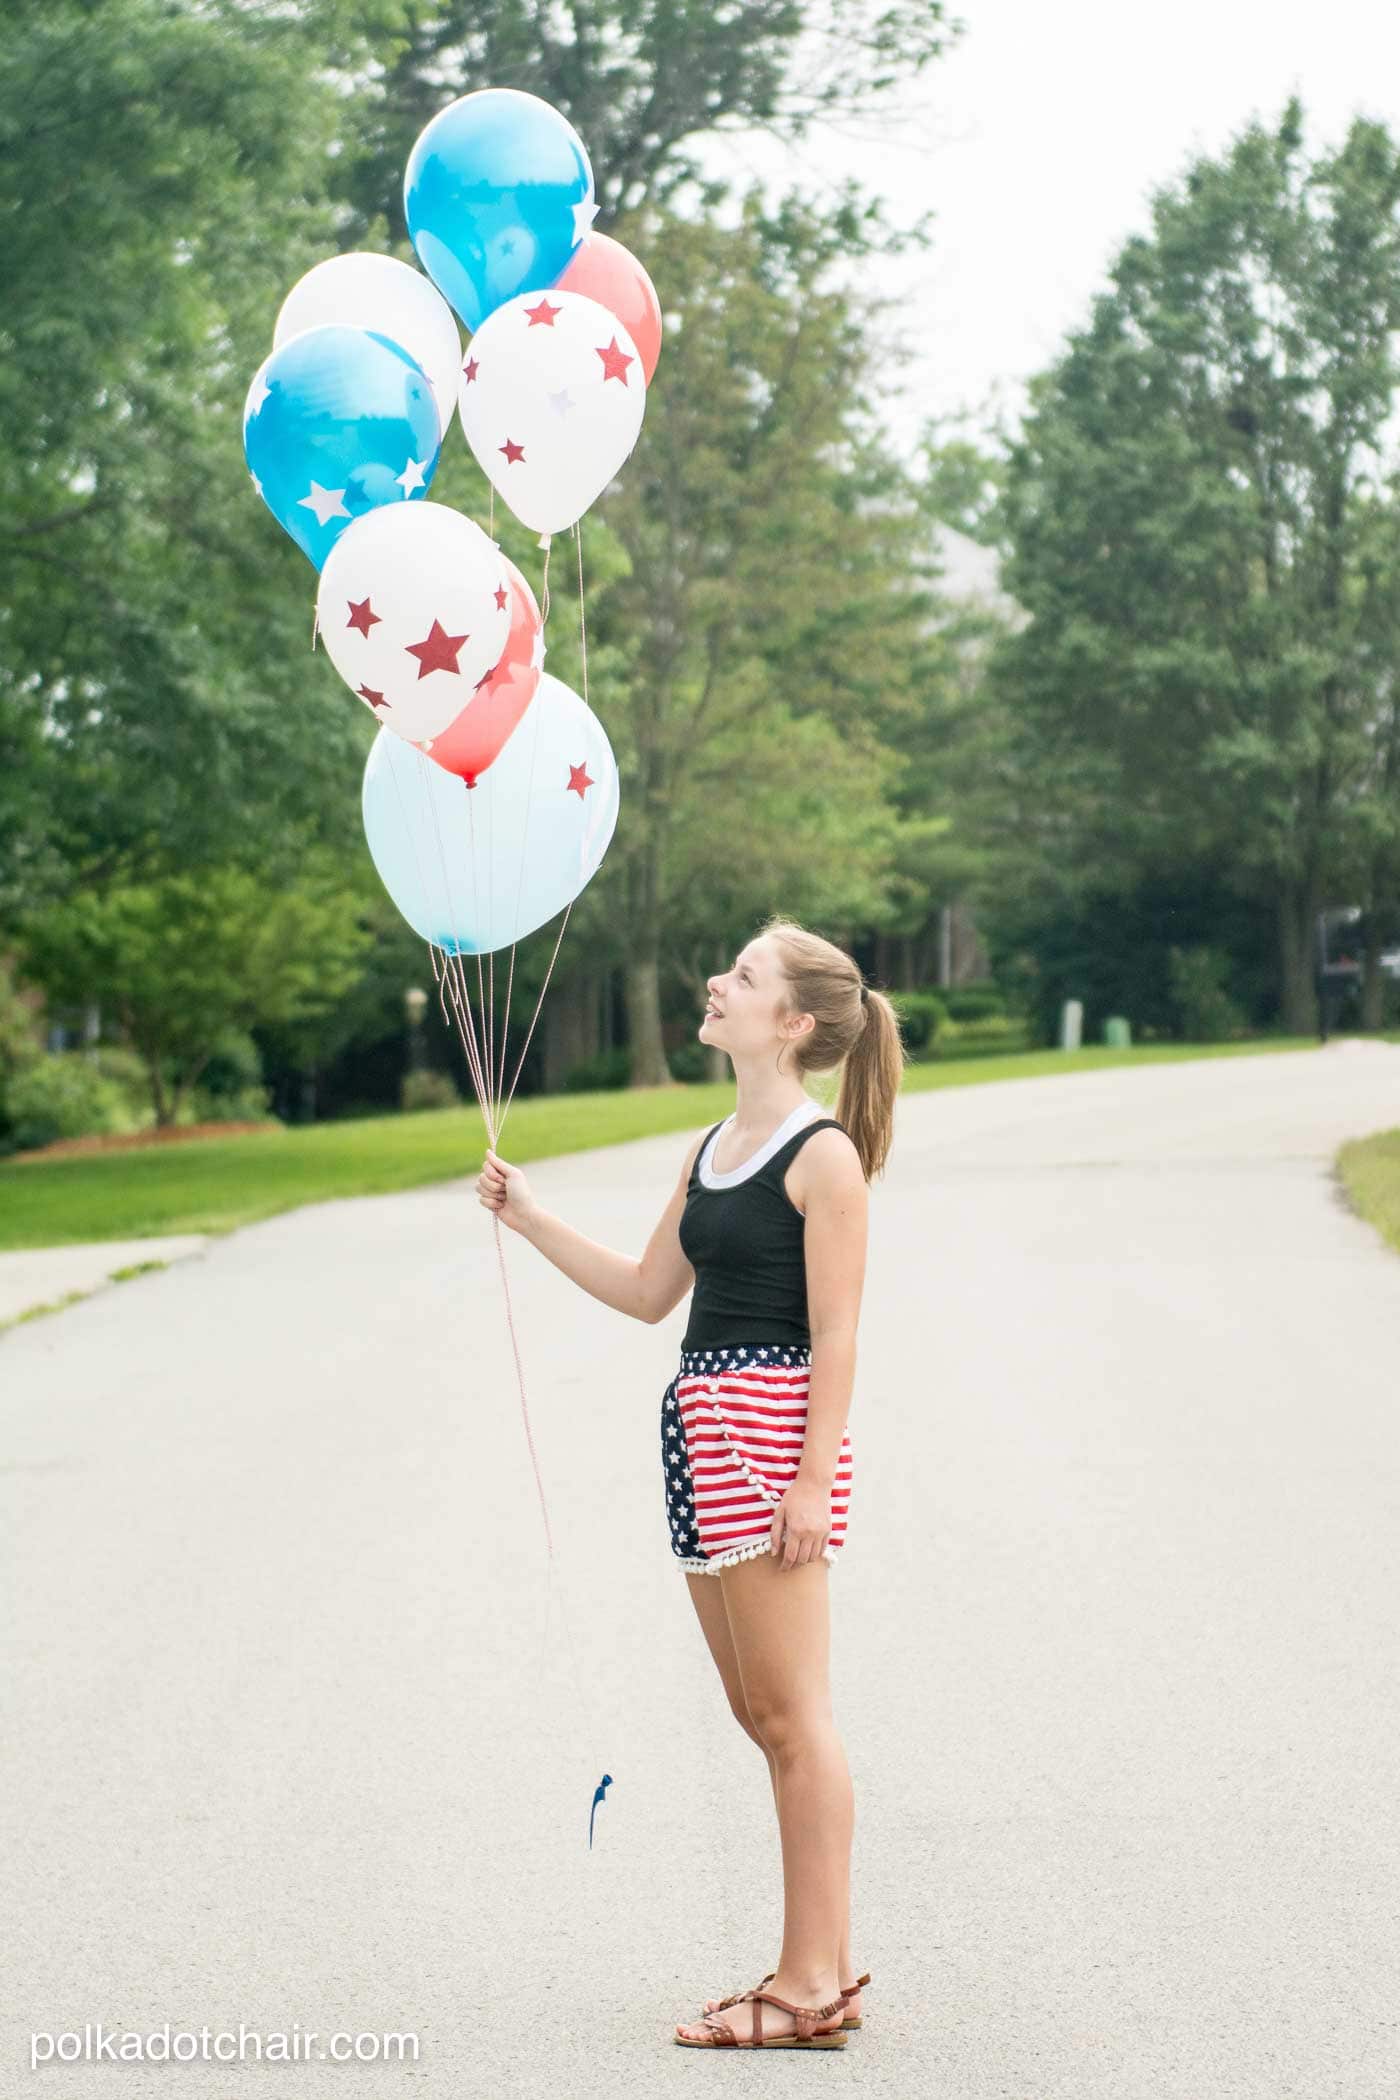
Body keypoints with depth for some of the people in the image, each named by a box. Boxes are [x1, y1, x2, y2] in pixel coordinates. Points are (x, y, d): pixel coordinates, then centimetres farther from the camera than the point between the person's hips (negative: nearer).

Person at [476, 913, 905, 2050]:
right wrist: (531, 1219, 17)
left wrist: (814, 1481, -18)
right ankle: (824, 1969, 19)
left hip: (772, 1424, -9)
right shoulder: (713, 1149, 16)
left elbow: (835, 1334, -13)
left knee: (792, 1714, -6)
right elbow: (649, 1291, 22)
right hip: (701, 1426, 9)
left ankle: (811, 1985, -1)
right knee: (762, 1715, 12)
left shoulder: (823, 1156, -9)